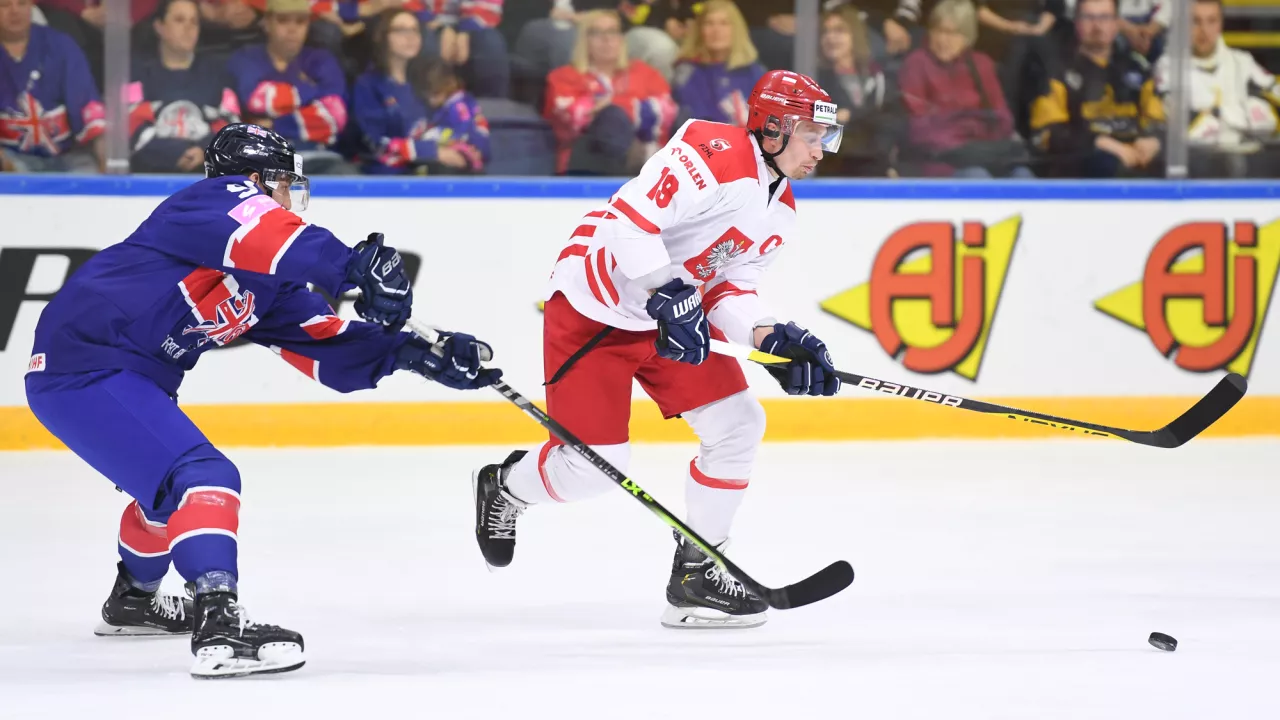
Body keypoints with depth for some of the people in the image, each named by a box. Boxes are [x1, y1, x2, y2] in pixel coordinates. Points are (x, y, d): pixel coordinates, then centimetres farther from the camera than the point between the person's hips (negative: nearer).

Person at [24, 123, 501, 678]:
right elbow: (271, 238, -33)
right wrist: (358, 267, -44)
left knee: (168, 482, 33)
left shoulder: (268, 284, 16)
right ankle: (219, 628, -31)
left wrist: (411, 352, -1)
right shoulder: (221, 199, -10)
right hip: (82, 366, -11)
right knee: (205, 480, -21)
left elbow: (327, 346, 11)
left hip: (129, 379, 11)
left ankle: (133, 597, 54)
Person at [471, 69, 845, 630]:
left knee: (738, 424, -4)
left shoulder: (779, 212, 6)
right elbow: (628, 221, -31)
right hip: (593, 309, -9)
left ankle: (696, 574, 5)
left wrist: (772, 340, -12)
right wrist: (669, 298, -36)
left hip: (676, 313, 9)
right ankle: (504, 488, 27)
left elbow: (728, 289, 6)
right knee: (595, 463, -7)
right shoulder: (714, 154, -25)